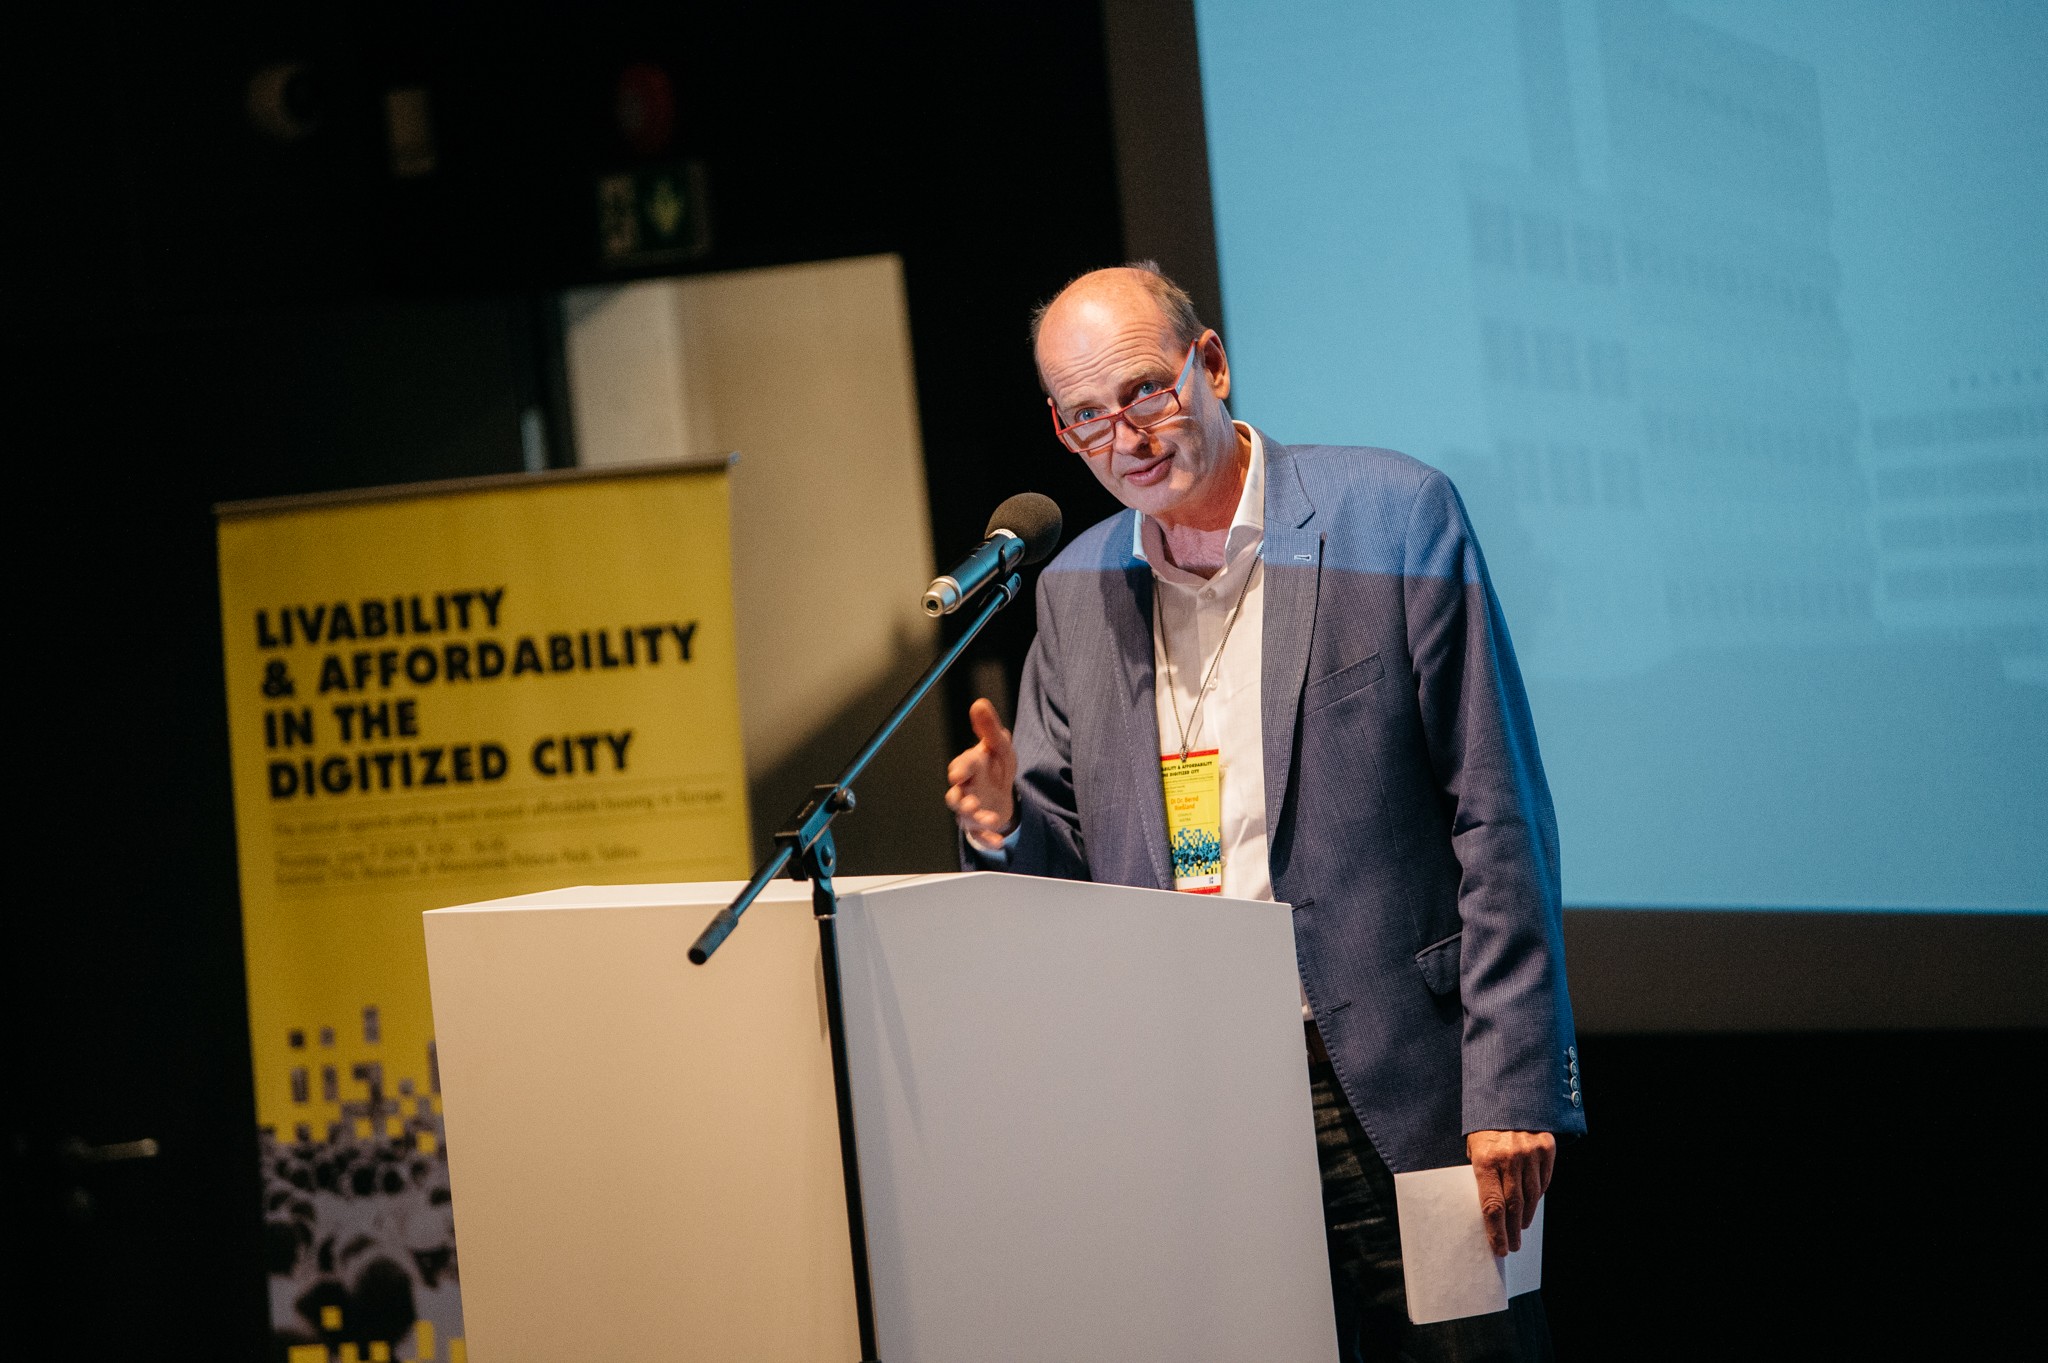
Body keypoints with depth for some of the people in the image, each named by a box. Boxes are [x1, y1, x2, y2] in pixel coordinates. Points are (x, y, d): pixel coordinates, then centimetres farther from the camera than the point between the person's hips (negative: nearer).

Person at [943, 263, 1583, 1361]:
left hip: (1398, 1102, -4)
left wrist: (1512, 1090, -12)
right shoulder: (1075, 588, 11)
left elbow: (1497, 817, -6)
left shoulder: (1394, 516, -3)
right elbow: (1070, 857, 16)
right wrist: (1007, 828, -9)